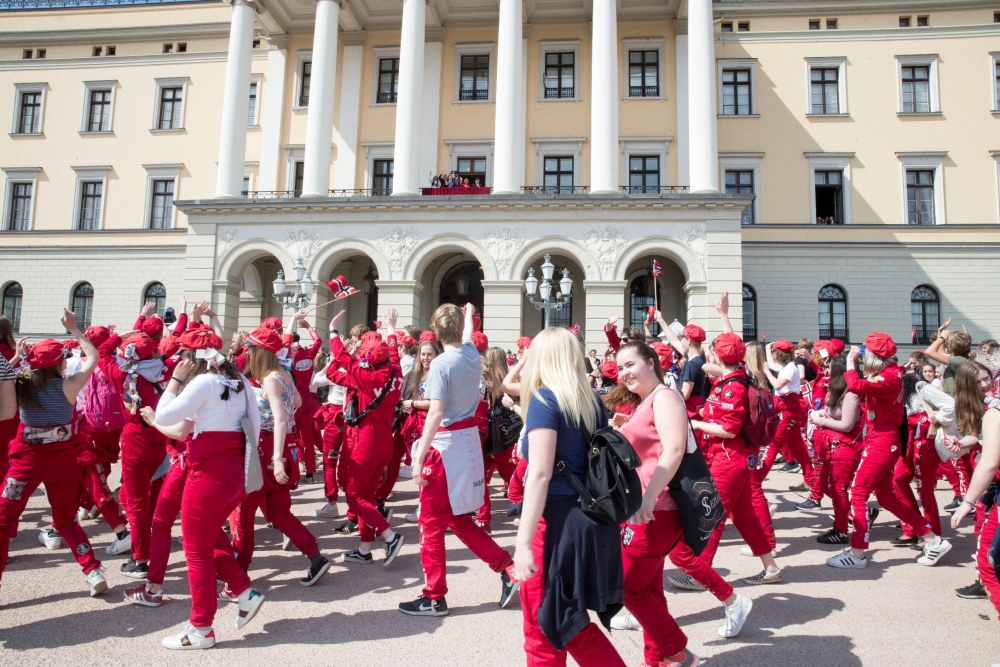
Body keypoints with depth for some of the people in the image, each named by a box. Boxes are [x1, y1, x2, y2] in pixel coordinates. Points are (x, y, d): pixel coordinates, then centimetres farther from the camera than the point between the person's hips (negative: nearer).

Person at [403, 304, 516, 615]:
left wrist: (419, 457, -20)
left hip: (446, 447, -7)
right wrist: (469, 313, 50)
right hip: (470, 442, 8)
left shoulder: (441, 363, -16)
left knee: (431, 524, 5)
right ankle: (508, 570, 18)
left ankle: (434, 598, 16)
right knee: (458, 520, 19)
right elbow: (467, 337, 30)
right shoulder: (472, 355, 5)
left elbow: (436, 413, -22)